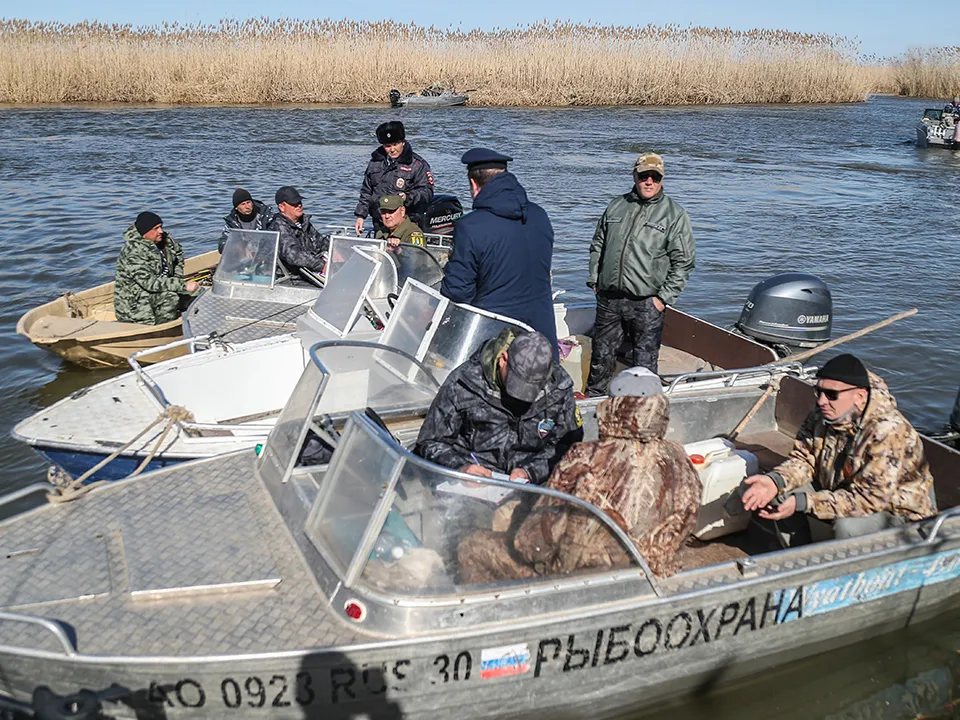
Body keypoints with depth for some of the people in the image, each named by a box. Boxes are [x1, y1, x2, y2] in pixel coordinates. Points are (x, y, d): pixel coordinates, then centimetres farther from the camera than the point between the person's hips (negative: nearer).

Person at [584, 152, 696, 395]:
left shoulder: (675, 214, 0)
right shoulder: (616, 206, 12)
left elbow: (684, 261, -2)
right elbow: (597, 246, 20)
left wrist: (664, 297, -8)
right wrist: (594, 280, 11)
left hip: (646, 304, -3)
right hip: (608, 299, 4)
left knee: (644, 363, 3)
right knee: (601, 356, 14)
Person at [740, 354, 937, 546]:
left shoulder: (888, 431, -31)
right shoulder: (823, 414, -11)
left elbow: (869, 499, -33)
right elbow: (804, 458, -3)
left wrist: (802, 503, -38)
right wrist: (774, 480, -26)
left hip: (895, 510, -6)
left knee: (848, 526, -35)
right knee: (782, 494, -10)